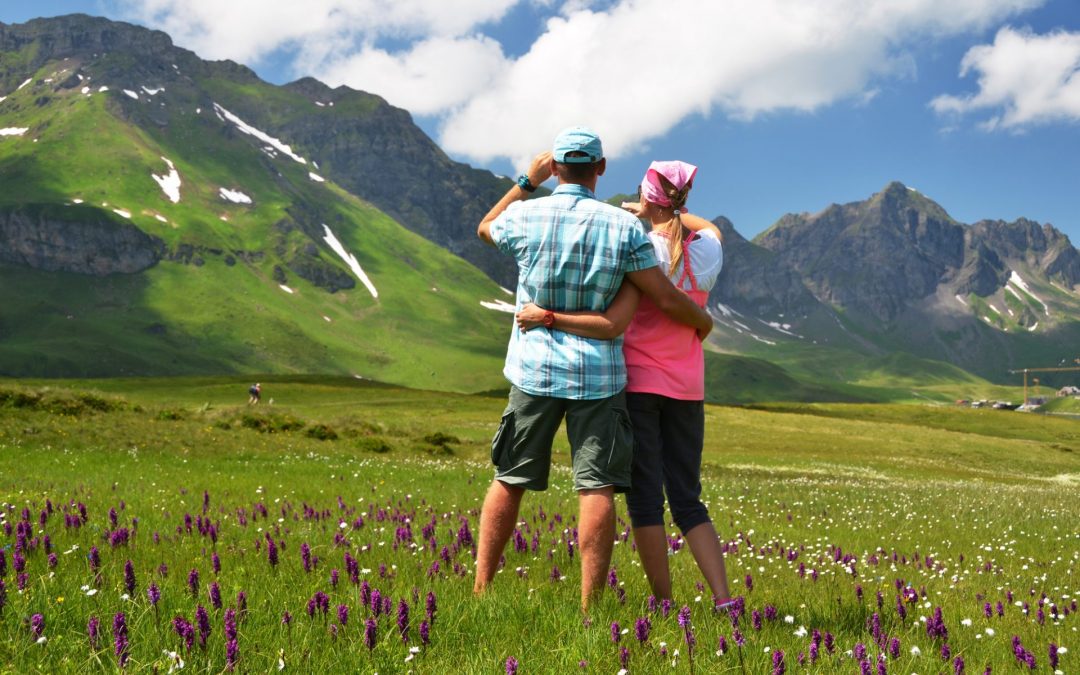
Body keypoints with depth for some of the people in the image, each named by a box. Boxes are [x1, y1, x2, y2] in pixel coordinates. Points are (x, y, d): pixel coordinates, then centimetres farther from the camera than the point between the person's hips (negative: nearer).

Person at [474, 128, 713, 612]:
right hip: (599, 373, -1)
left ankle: (480, 590, 14)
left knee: (509, 480, 11)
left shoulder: (526, 217, -3)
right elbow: (666, 299, -4)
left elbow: (485, 229, 22)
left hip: (534, 369, 2)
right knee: (597, 487, -2)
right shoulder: (624, 227, -5)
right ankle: (590, 604, -4)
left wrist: (528, 180, 21)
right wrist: (702, 320, 16)